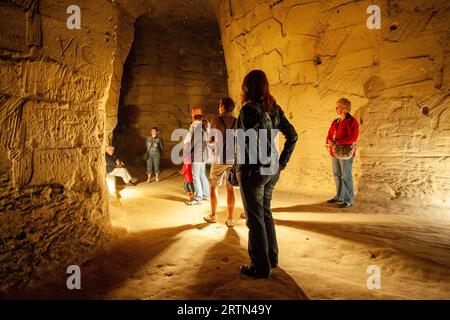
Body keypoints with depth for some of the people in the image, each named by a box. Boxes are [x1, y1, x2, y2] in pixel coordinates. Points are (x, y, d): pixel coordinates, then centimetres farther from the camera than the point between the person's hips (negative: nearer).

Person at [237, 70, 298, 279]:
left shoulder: (249, 109, -15)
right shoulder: (274, 108, 7)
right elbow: (292, 136, 9)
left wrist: (252, 167, -14)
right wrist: (282, 162, 10)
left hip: (252, 171, -8)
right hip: (272, 170, 8)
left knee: (255, 218, 5)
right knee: (265, 213, 21)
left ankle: (261, 267, 17)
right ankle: (272, 258, 34)